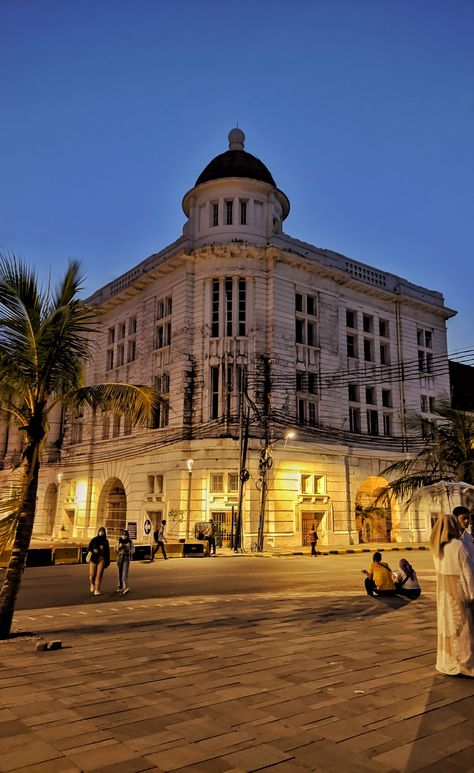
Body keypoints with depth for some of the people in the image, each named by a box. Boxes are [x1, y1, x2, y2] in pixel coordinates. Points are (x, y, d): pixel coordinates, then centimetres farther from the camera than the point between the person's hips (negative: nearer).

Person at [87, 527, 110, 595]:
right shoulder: (94, 540, 4)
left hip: (102, 559, 0)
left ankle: (97, 590, -2)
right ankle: (92, 584, 32)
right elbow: (89, 548, 2)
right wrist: (93, 550, -20)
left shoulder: (105, 541, 7)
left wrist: (107, 561, 10)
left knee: (99, 575, -8)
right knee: (92, 575, -1)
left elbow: (108, 552, 12)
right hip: (93, 559, 0)